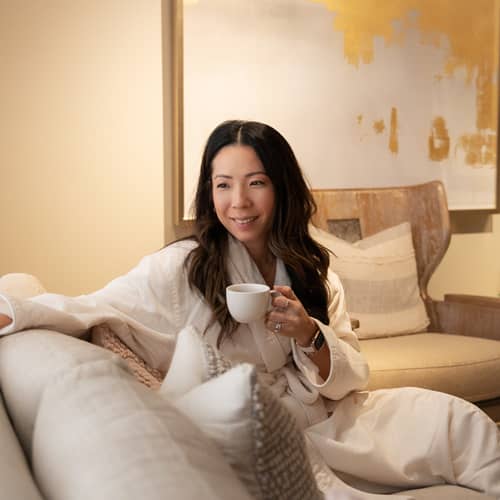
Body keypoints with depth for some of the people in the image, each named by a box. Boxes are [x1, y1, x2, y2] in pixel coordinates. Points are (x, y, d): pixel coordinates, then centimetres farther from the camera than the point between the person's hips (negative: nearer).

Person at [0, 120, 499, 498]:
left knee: (460, 421, -8)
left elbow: (352, 378, 2)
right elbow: (90, 310, -16)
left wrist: (309, 335, -18)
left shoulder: (312, 271, 5)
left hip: (327, 420, 5)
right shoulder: (182, 267, -8)